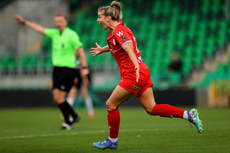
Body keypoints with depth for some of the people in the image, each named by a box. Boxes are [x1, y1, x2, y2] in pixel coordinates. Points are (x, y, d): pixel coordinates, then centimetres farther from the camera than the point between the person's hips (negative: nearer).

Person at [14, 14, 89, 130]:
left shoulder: (71, 35, -8)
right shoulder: (54, 33, 11)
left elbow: (80, 50, -11)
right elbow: (39, 29, 19)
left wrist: (84, 67, -17)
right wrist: (24, 22, 19)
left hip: (68, 69, -7)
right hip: (57, 68, 7)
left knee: (59, 97, -12)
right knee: (56, 98, 3)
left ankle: (68, 122, 1)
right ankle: (74, 116, 20)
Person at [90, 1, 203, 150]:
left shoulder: (118, 32, -13)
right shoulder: (119, 29, 16)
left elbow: (129, 48, -30)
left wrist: (136, 66, -46)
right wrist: (103, 49, 53)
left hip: (133, 75, -9)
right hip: (142, 73, 9)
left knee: (111, 104, 1)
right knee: (152, 108, 6)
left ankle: (112, 141, 11)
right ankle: (189, 115, 0)